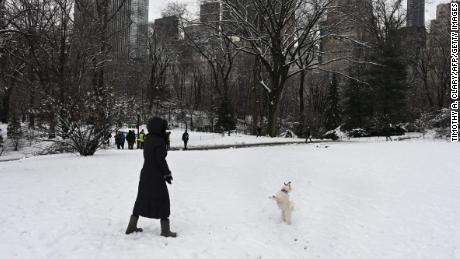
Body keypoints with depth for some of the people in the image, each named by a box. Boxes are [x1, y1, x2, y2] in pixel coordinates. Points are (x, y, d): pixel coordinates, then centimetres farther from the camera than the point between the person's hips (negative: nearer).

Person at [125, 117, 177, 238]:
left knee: (142, 199, 18)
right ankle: (165, 230, 9)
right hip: (156, 176, -8)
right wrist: (167, 174, -8)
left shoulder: (148, 139, 6)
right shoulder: (159, 142, -19)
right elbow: (161, 160, -20)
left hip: (145, 174, 8)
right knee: (162, 200, 3)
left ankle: (131, 226, 26)